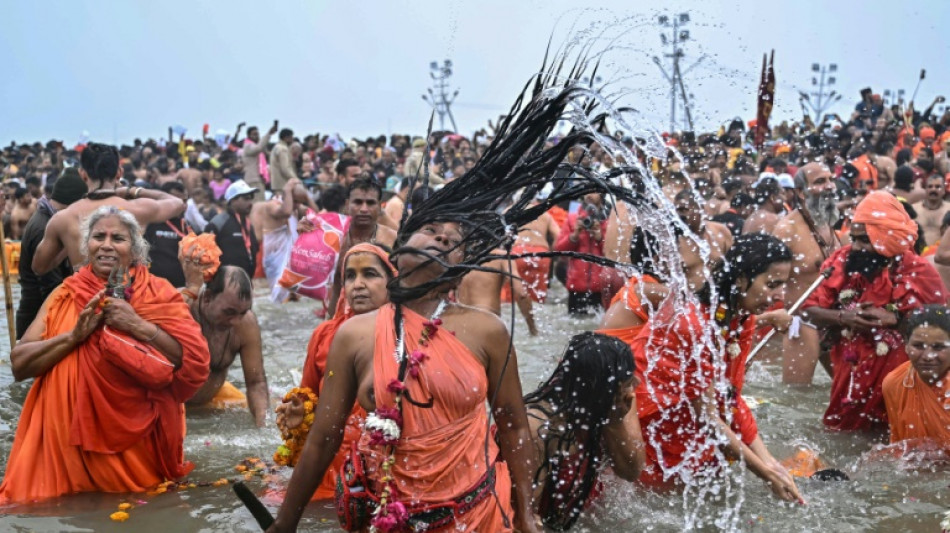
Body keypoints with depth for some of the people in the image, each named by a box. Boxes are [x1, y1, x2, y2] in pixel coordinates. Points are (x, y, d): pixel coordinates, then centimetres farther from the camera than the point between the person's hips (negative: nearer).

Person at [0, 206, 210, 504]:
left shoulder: (158, 293, -1)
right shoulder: (65, 295, 5)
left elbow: (196, 362, -11)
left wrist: (140, 326, -19)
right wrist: (74, 335, -16)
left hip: (138, 435, -1)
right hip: (71, 435, 2)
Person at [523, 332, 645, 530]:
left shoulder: (600, 409, -12)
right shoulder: (536, 428, -31)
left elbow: (632, 471, -11)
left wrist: (616, 422, -25)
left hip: (582, 516, 6)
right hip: (546, 526, -5)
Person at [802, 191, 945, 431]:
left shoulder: (918, 271, -12)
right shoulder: (841, 260, -3)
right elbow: (809, 310, -2)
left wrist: (893, 319, -24)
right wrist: (844, 317, -20)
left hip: (899, 380, -3)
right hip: (848, 374, 3)